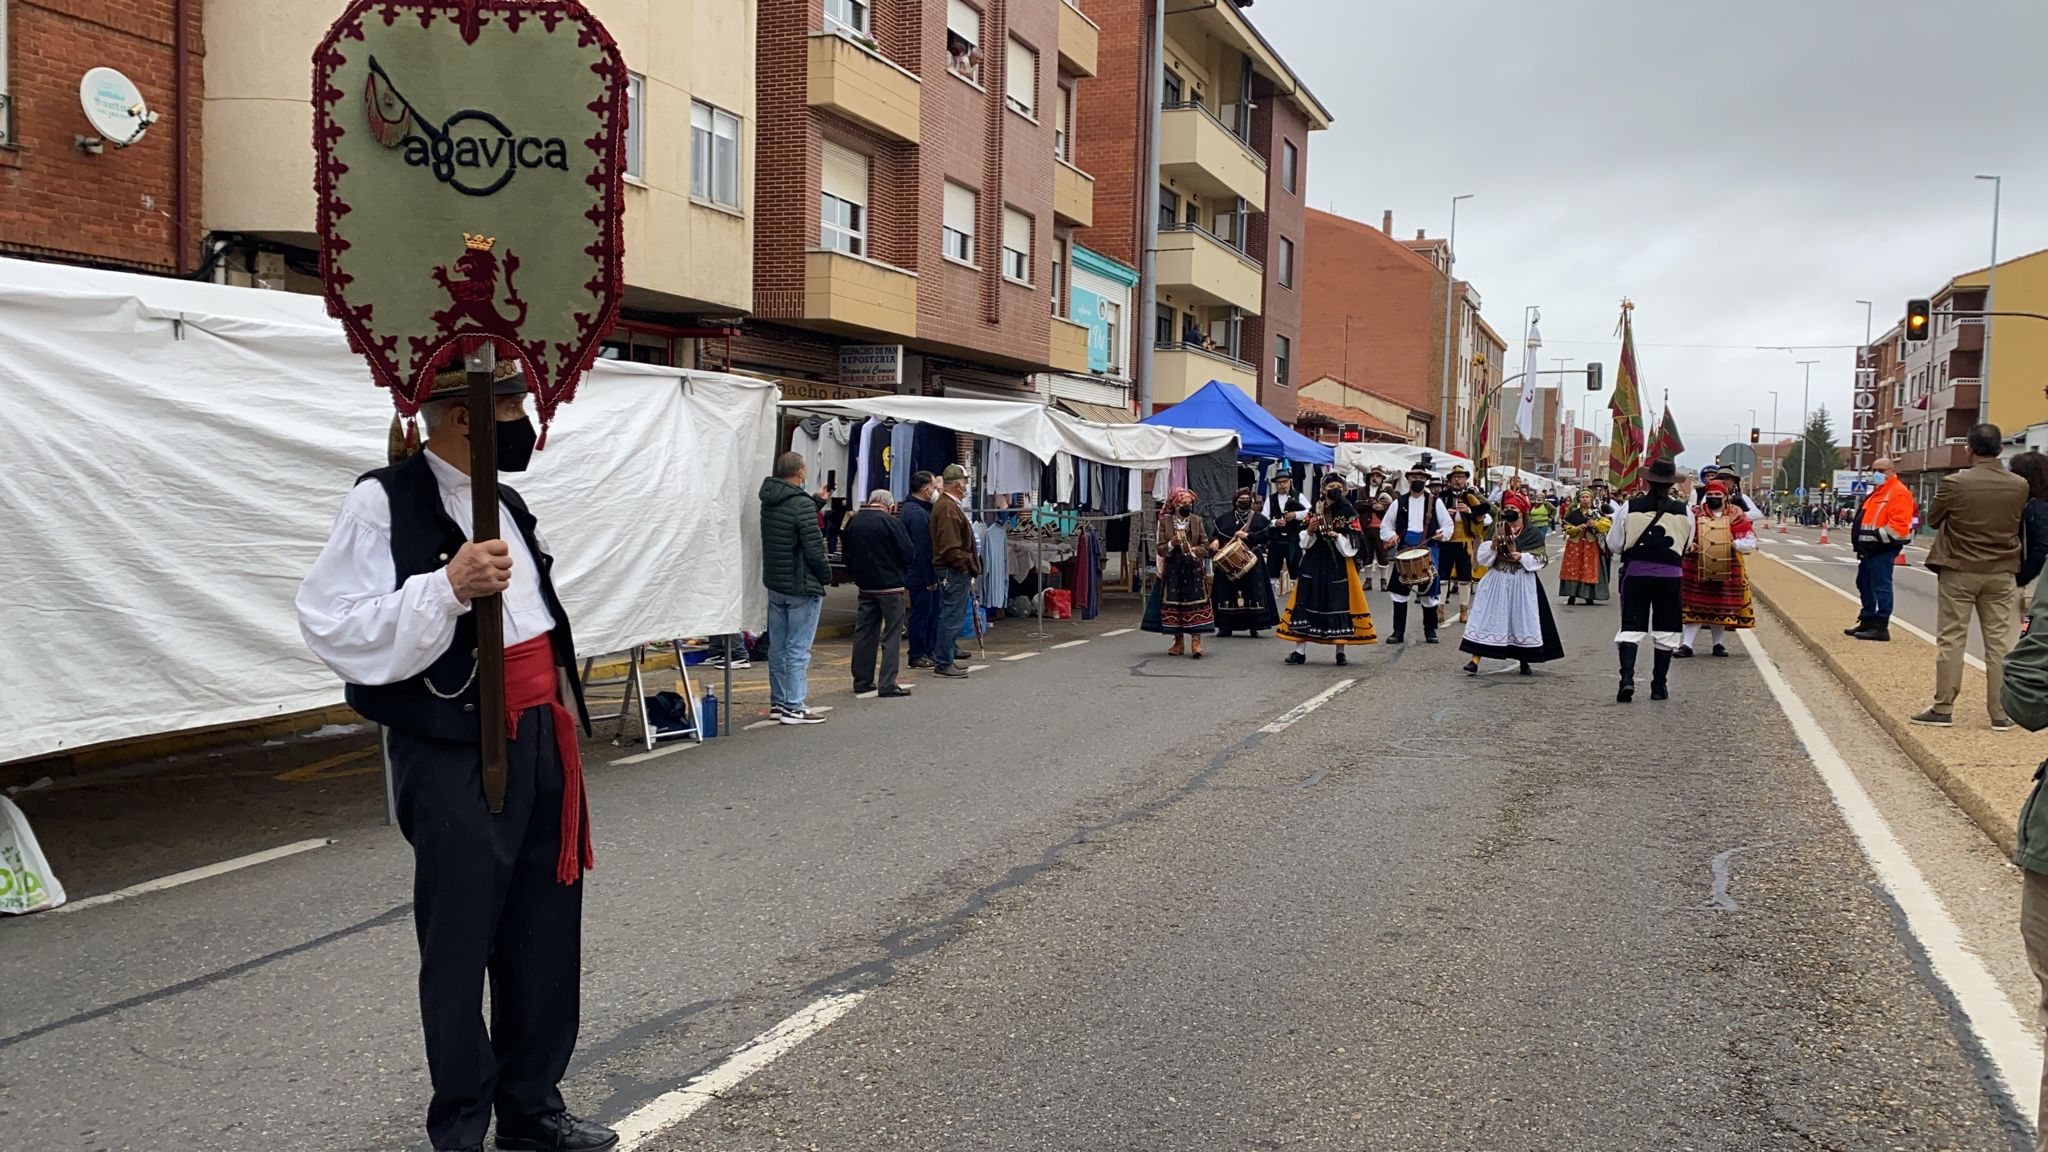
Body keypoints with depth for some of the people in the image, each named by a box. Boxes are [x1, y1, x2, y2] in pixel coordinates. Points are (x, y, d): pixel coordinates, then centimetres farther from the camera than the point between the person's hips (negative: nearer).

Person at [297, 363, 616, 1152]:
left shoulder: (504, 502, 13)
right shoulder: (385, 503, -11)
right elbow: (333, 627, -18)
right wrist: (446, 586, -27)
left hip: (540, 738, 7)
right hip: (454, 752, -7)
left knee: (546, 935, 13)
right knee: (460, 945, 5)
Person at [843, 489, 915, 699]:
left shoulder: (853, 522, 6)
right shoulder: (891, 523, -14)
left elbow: (847, 554, 14)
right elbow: (909, 554, -12)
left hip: (864, 586, 6)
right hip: (891, 587, -6)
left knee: (864, 633, 12)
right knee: (892, 635, -1)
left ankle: (862, 682, 17)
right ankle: (887, 685, -4)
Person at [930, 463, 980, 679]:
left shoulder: (950, 505, 17)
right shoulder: (948, 509, -18)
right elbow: (951, 548, -23)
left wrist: (970, 566, 17)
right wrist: (968, 565, -16)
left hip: (956, 572, 11)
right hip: (955, 571, -11)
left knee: (950, 617, 17)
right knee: (952, 618, -5)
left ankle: (942, 659, 26)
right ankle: (943, 664, 1)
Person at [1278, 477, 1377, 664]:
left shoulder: (1349, 514, 2)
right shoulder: (1314, 511, 8)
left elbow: (1351, 546, -2)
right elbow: (1304, 542, 8)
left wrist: (1337, 536, -18)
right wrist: (1309, 531, -11)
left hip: (1339, 566, -2)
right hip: (1313, 565, 2)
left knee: (1340, 603, -2)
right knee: (1307, 602, -1)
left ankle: (1340, 651, 10)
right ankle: (1300, 651, 4)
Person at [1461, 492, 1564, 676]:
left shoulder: (1532, 533, -2)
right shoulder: (1496, 529, 5)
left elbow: (1540, 560, -5)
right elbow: (1483, 558, 1)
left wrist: (1522, 556, -19)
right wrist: (1493, 544, -16)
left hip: (1522, 583, -1)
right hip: (1497, 581, 1)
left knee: (1522, 619, 6)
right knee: (1487, 618, -5)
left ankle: (1524, 661, 22)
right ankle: (1475, 660, -6)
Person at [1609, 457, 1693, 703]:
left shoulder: (1631, 508, -5)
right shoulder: (1684, 511, -2)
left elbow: (1614, 544, 1)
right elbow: (1687, 545, 10)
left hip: (1636, 573, -1)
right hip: (1670, 575, 1)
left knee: (1631, 626, 4)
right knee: (1666, 630, 11)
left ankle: (1627, 678, -13)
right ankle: (1659, 686, 17)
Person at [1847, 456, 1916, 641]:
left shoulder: (1898, 493, -12)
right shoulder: (1877, 492, 20)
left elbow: (1899, 525, -22)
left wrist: (1877, 535, -23)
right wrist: (1860, 541, 18)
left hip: (1883, 550, -10)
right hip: (1870, 549, 11)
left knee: (1881, 587, -8)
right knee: (1864, 584, 17)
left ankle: (1881, 627, -5)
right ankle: (1867, 622, 27)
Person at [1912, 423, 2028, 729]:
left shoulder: (1954, 483, -15)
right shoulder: (2019, 486, -4)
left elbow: (1933, 520, -2)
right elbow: (2018, 524, 10)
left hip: (1958, 571, -3)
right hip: (2002, 573, 3)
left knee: (1950, 640, 3)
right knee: (1999, 643, 7)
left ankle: (1943, 708, 5)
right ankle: (2000, 713, 12)